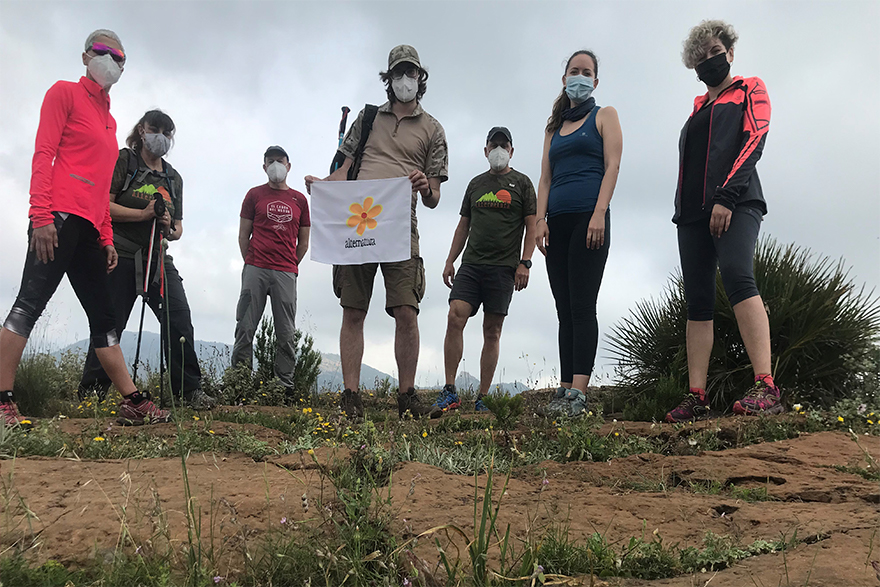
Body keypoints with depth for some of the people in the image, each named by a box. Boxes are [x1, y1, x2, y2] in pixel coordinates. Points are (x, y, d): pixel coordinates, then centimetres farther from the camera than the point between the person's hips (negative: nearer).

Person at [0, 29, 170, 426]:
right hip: (59, 217, -8)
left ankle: (133, 403, 7)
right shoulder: (65, 93, 5)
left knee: (104, 316, 6)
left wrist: (107, 238, 18)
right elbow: (43, 154, -7)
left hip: (89, 229, 9)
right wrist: (41, 215, -17)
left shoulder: (109, 119, 26)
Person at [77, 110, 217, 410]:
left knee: (179, 317, -10)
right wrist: (143, 214, -16)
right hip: (122, 256, -4)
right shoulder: (124, 161, 4)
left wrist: (170, 229, -2)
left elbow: (178, 226, 22)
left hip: (158, 258, 5)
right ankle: (90, 393, 10)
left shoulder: (174, 178, 20)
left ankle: (189, 390, -7)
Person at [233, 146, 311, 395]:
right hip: (255, 269, -1)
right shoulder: (254, 195, 10)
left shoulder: (300, 200, 14)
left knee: (286, 333, 2)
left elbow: (303, 242, 17)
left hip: (286, 273, 1)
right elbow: (243, 235, 10)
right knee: (245, 327, -2)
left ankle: (286, 381, 9)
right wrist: (251, 265, 5)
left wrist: (290, 267, 13)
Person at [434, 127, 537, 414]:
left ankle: (482, 400, 2)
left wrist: (525, 263, -8)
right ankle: (449, 392, -11)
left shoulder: (522, 182, 9)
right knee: (455, 318, -14)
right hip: (471, 264, 3)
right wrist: (450, 261, 12)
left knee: (492, 332, -2)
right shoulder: (476, 183, 19)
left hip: (503, 267, -3)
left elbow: (532, 226, 3)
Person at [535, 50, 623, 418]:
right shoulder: (553, 128, 24)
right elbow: (545, 179, 18)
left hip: (588, 218, -5)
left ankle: (578, 393, -16)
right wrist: (540, 220, 3)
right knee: (564, 310, 2)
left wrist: (599, 214, -15)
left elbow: (612, 166, -2)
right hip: (558, 222, 5)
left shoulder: (604, 116, 11)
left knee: (582, 307, -13)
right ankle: (564, 388, 2)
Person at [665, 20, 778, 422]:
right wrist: (683, 209, 10)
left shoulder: (750, 90, 11)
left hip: (735, 203, -6)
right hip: (694, 210, 6)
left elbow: (753, 142, -4)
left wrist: (725, 197, -17)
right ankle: (696, 397, -4)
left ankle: (765, 387, -34)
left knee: (737, 274, -28)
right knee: (697, 300, -2)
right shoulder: (698, 107, 26)